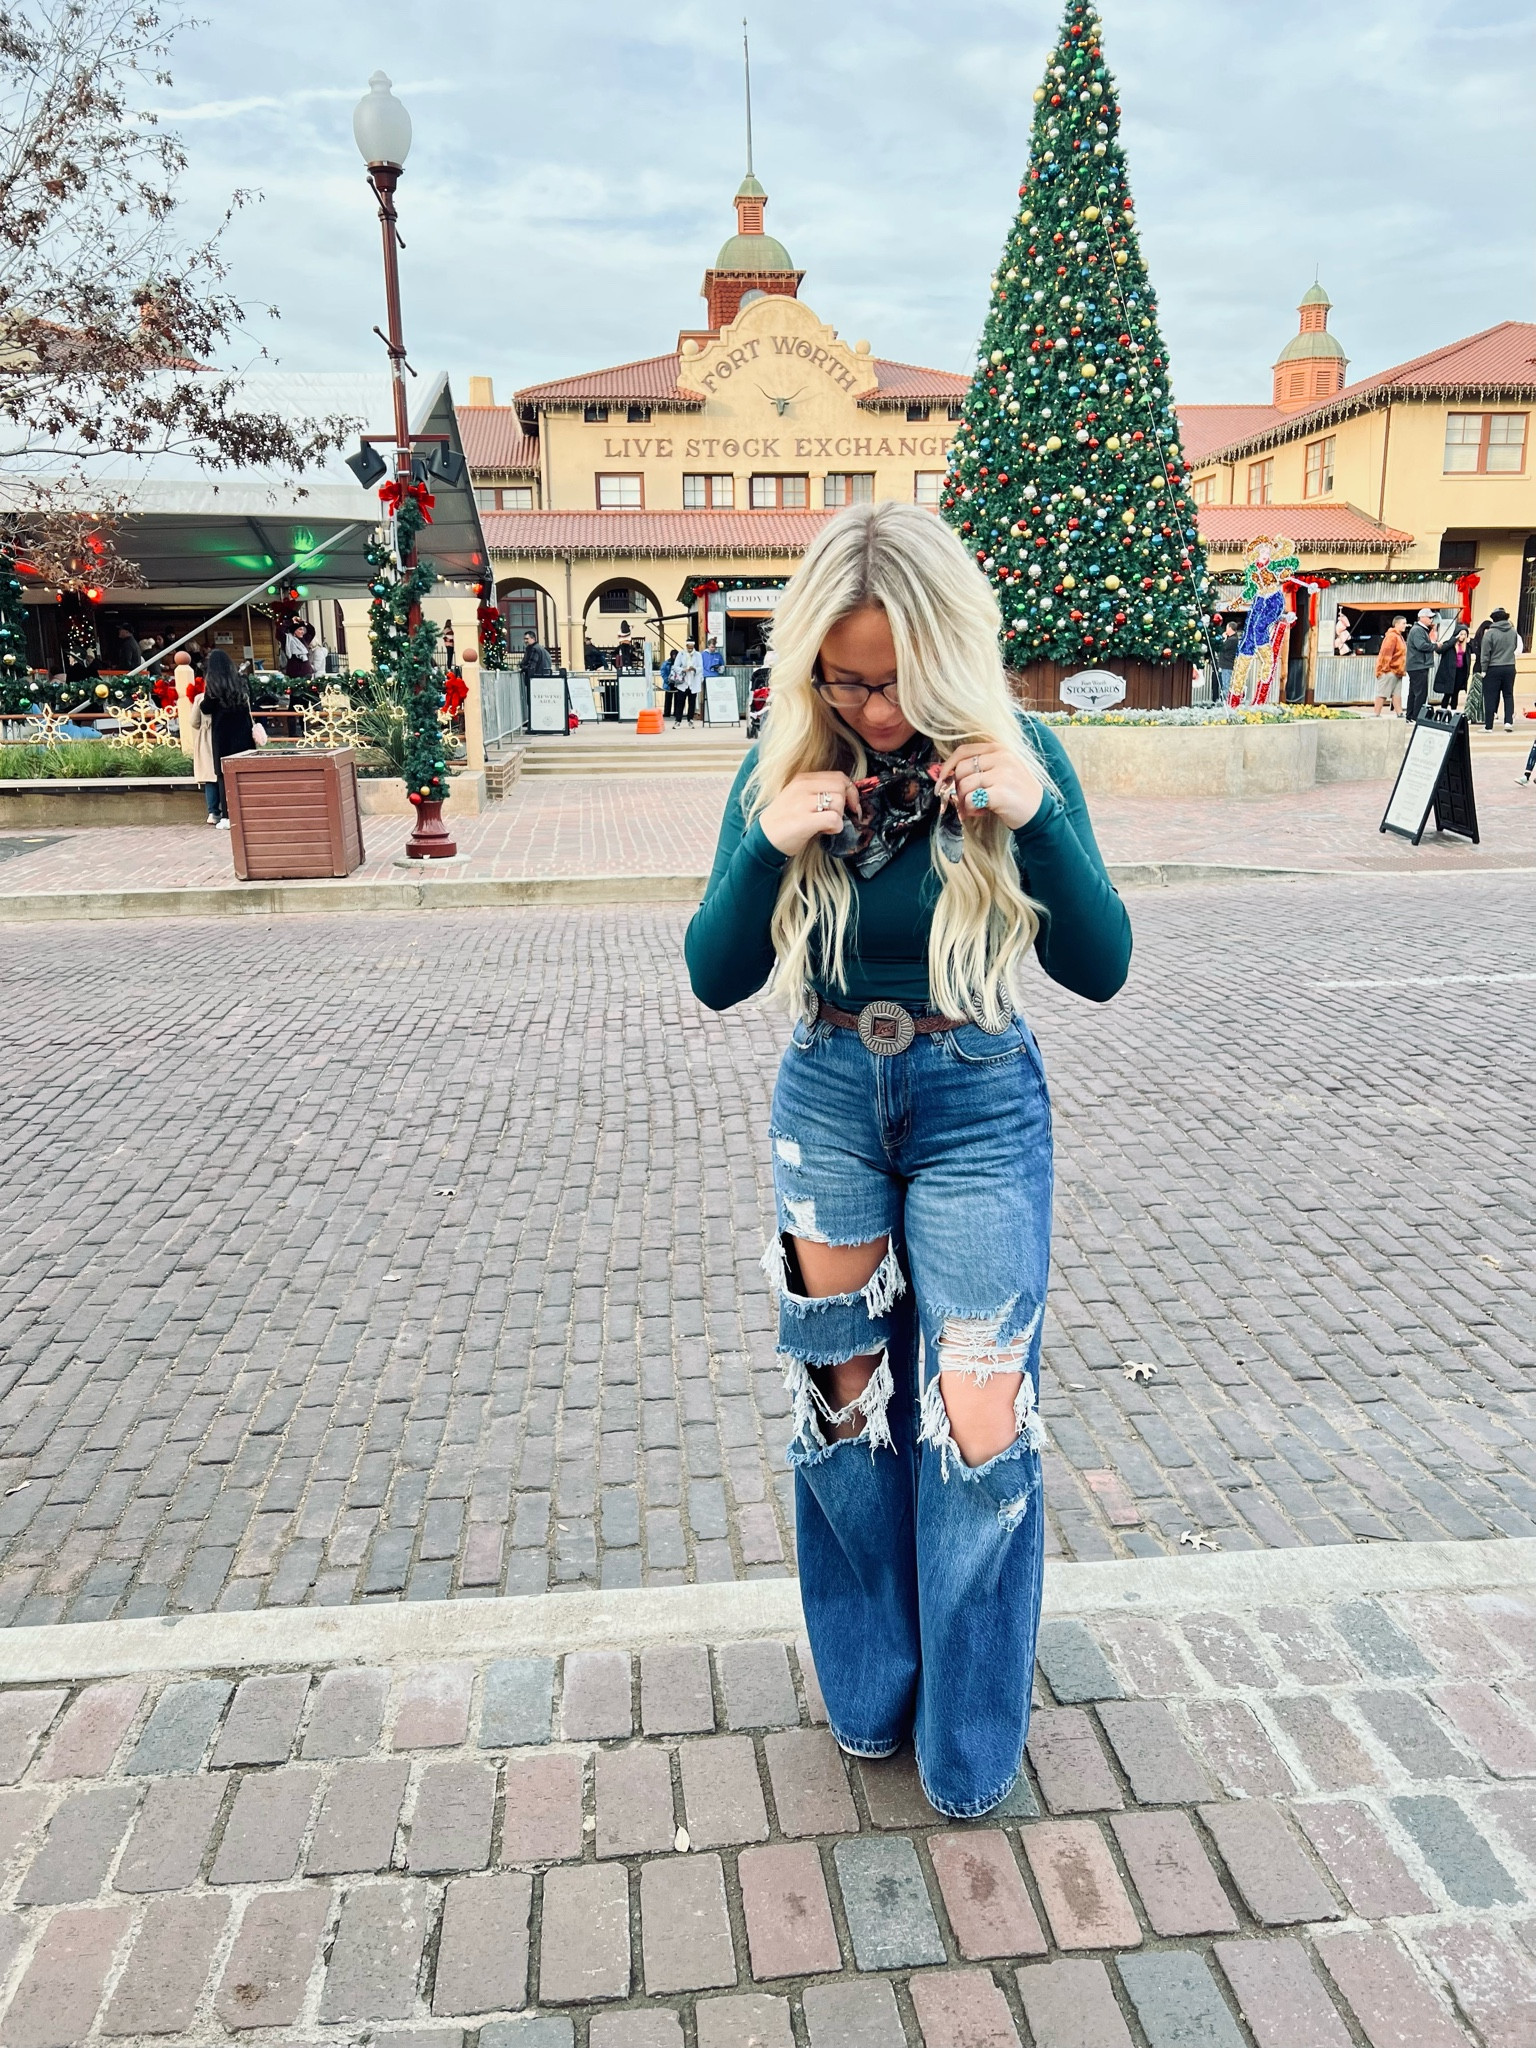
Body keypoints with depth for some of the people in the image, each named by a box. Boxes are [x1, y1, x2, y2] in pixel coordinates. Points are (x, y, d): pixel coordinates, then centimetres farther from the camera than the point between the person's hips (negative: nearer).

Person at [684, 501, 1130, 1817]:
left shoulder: (1014, 754, -11)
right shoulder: (782, 766, -6)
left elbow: (1101, 968, -12)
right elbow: (716, 978, -6)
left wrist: (1038, 818, -28)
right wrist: (768, 845, -23)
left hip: (978, 1110, -2)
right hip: (827, 1100, 3)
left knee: (976, 1423, 1)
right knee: (843, 1397, 12)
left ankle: (971, 1745, 25)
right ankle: (871, 1695, 37)